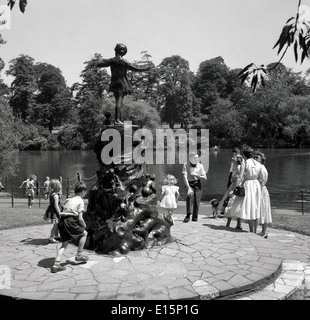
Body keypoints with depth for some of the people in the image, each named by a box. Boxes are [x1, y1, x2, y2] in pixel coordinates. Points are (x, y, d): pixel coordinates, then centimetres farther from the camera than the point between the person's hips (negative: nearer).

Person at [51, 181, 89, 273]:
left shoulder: (68, 200, 22)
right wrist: (84, 225, 12)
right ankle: (79, 256, 22)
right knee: (84, 233, 17)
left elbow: (63, 213, 15)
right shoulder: (80, 201, 2)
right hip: (69, 222, -6)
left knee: (65, 243, 16)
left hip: (61, 221, 7)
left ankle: (56, 264, 6)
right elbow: (80, 218, -5)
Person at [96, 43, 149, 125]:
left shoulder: (111, 60, 3)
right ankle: (117, 119, -17)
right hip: (122, 82, -4)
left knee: (118, 101, 10)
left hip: (114, 82, 4)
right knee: (119, 101, -10)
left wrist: (103, 61, 26)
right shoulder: (124, 62, -4)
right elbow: (134, 69, -2)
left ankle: (119, 119, 9)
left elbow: (98, 64, 5)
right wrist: (145, 69, 8)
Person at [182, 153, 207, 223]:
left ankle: (195, 217, 9)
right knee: (190, 195, -26)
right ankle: (188, 215, -26)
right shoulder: (186, 165, -7)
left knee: (197, 200, -4)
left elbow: (205, 177, 0)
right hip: (189, 184, -2)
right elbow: (185, 177, -16)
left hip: (197, 184, 2)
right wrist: (188, 188, -27)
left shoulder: (200, 166, 0)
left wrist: (196, 175, -16)